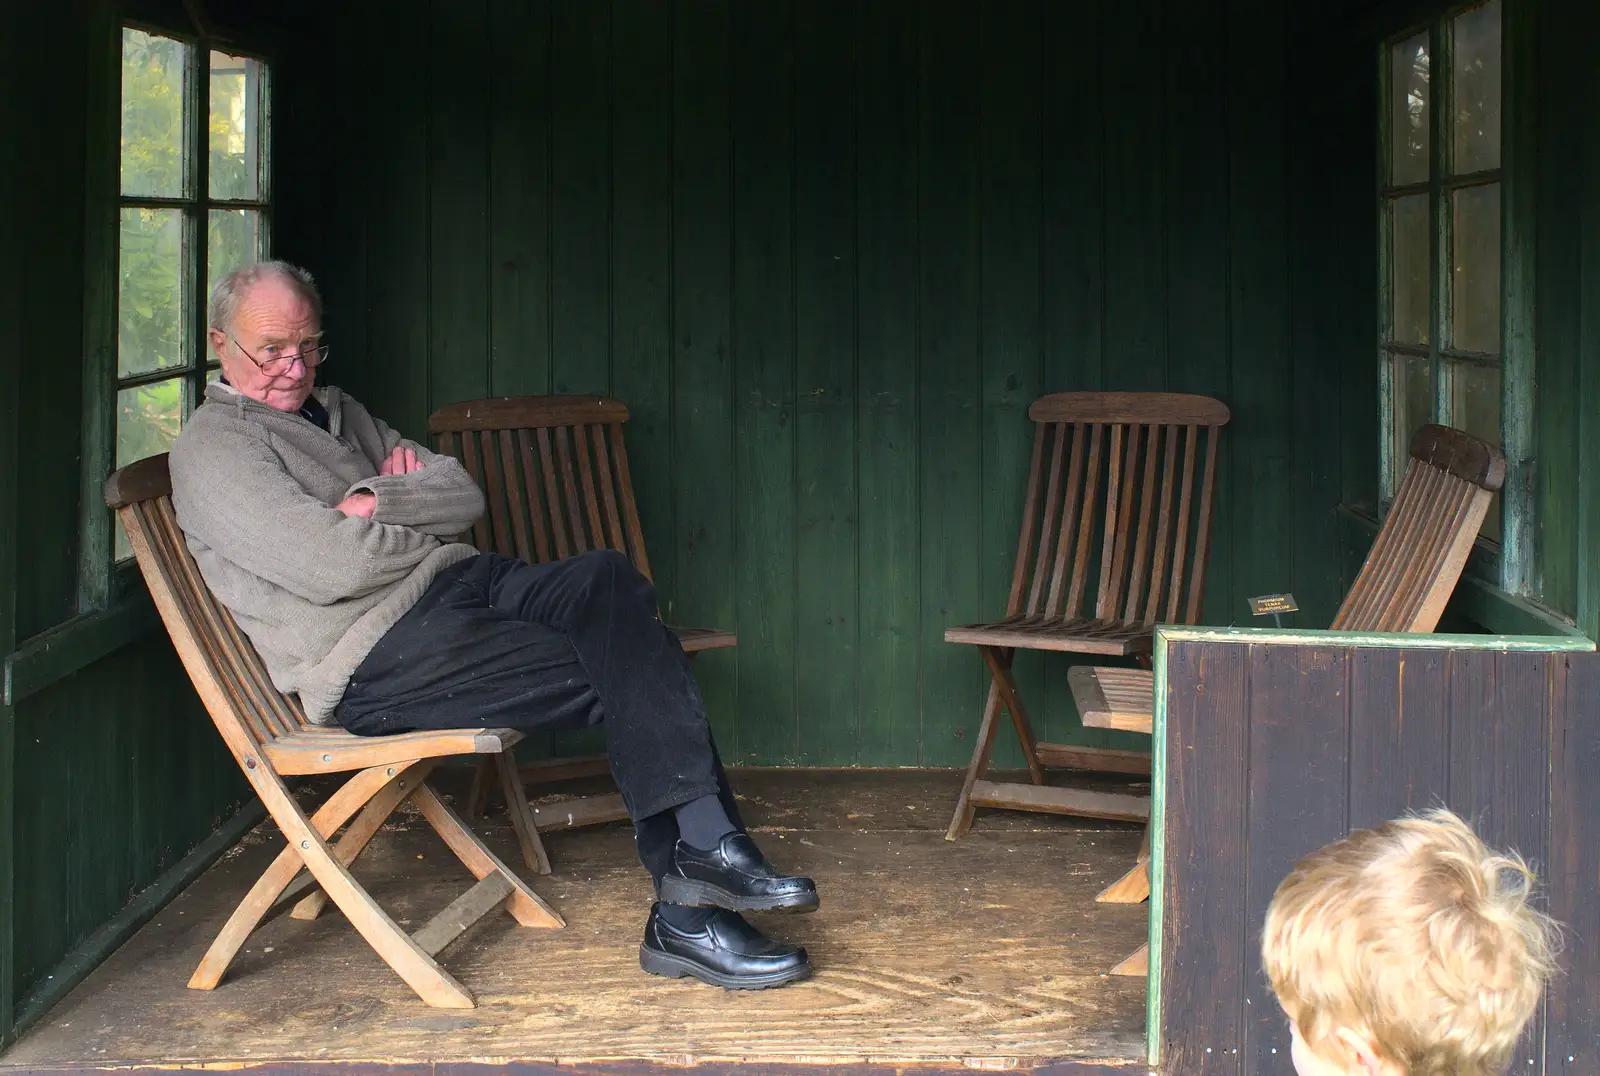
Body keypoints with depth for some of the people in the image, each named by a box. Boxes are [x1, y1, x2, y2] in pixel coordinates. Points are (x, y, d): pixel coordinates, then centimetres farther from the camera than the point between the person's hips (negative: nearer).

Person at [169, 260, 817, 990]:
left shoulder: (333, 411, 26)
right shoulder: (214, 448, -1)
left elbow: (463, 493, 15)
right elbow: (330, 566, -16)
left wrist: (379, 503, -3)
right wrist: (428, 528, 0)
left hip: (455, 586, 8)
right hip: (374, 661, -8)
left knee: (609, 582, -22)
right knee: (614, 672, -22)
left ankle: (701, 847, -29)